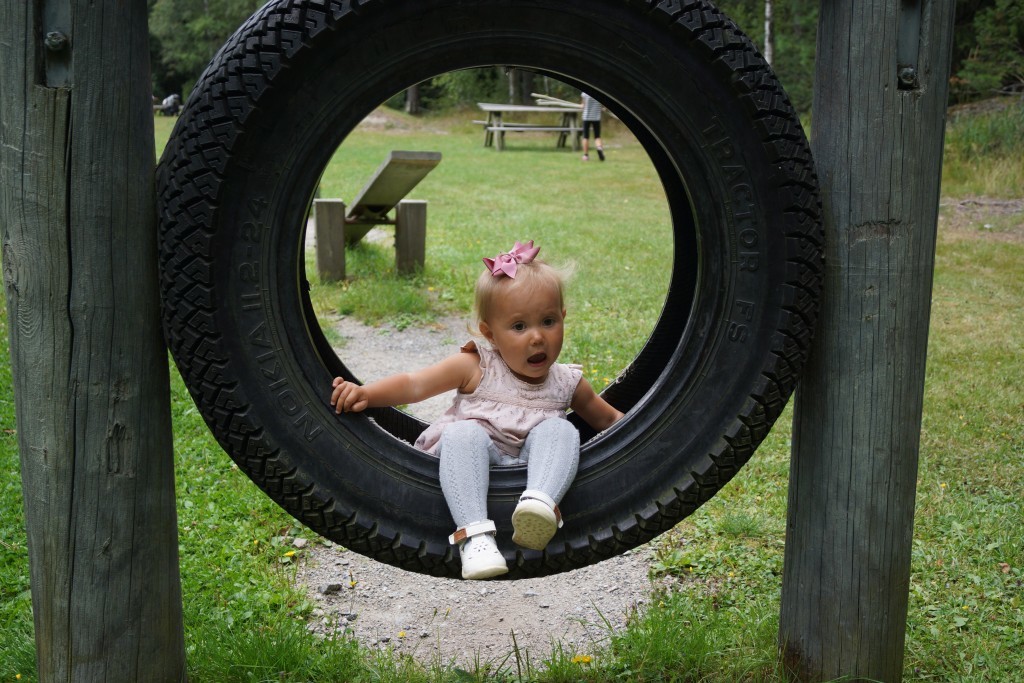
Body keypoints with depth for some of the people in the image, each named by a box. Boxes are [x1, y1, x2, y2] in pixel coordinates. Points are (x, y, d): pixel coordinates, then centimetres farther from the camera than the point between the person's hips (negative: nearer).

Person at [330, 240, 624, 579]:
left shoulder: (567, 383, 11)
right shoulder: (475, 367, 1)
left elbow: (608, 418, 26)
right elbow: (414, 385, -4)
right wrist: (365, 393, -19)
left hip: (531, 466, 2)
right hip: (474, 473, -1)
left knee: (558, 429, -23)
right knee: (462, 433, -32)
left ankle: (542, 501, -48)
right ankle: (474, 534, -43)